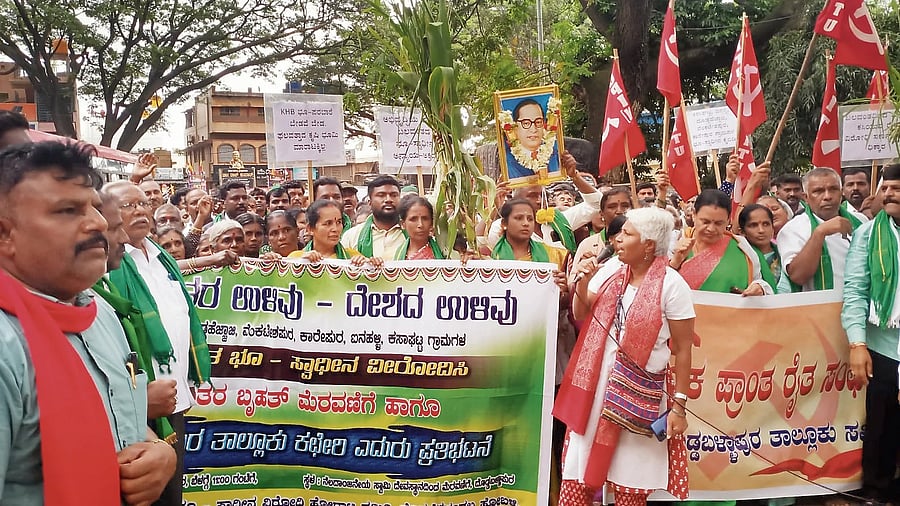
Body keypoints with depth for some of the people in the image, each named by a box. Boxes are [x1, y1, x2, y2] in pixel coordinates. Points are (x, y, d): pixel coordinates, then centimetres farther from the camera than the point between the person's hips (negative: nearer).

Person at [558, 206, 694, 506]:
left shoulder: (671, 285, -11)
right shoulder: (609, 273, 5)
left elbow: (682, 350, -9)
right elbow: (582, 318, 12)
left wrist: (678, 405, -11)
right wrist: (582, 283, -4)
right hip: (597, 385, 5)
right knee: (578, 474, 8)